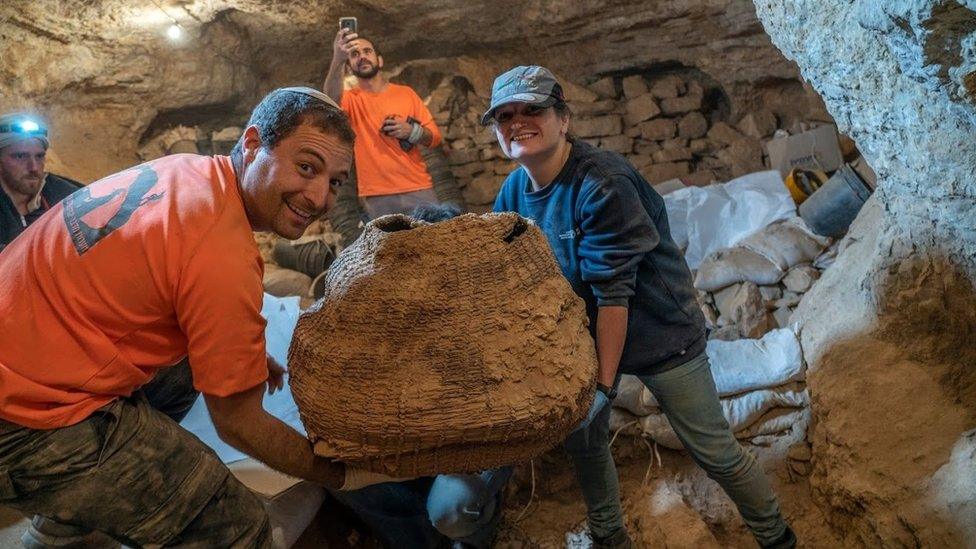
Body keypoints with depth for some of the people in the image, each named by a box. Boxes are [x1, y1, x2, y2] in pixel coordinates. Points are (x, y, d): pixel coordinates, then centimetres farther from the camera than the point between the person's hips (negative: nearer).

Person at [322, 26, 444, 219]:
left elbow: (435, 137, 9)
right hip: (378, 197, -2)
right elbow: (331, 99, -21)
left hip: (419, 189, 2)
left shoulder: (406, 93, 10)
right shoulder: (351, 99, 4)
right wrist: (337, 60, -38)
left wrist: (412, 131, -12)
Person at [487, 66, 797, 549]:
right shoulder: (513, 191, -5)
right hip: (587, 333, 7)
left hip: (659, 333, -6)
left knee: (714, 450, 3)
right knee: (580, 436, 15)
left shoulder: (601, 184, -28)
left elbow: (614, 293, -27)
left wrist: (604, 384, -23)